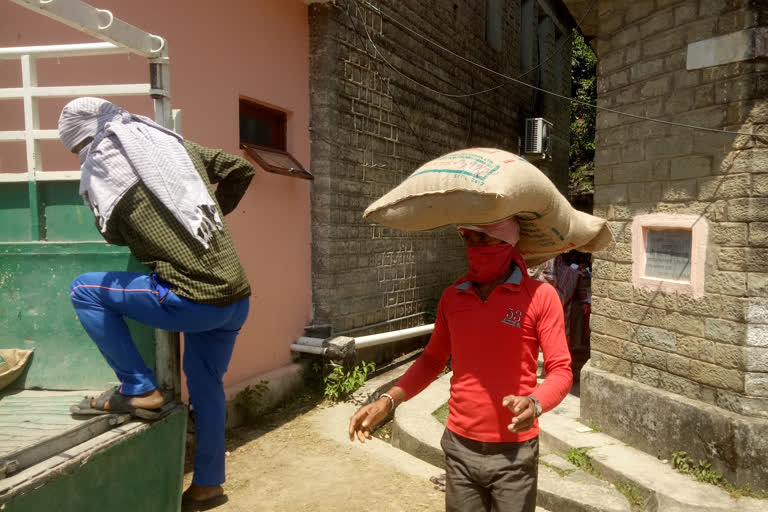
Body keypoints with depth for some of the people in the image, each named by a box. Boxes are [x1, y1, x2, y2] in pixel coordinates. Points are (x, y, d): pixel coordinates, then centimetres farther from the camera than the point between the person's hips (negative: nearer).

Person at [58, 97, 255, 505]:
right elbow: (241, 170, 18)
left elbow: (116, 236, 14)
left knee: (84, 292, 13)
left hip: (191, 300, -6)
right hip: (237, 298, 6)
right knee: (205, 385, 24)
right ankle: (208, 483, 37)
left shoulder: (99, 179, 0)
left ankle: (138, 390, 12)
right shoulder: (177, 144, 12)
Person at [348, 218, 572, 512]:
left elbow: (561, 371, -8)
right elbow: (433, 359, 11)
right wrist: (388, 401, -1)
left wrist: (534, 404, -29)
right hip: (459, 448, 3)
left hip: (513, 454, -3)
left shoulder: (540, 295, -9)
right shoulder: (452, 296, 2)